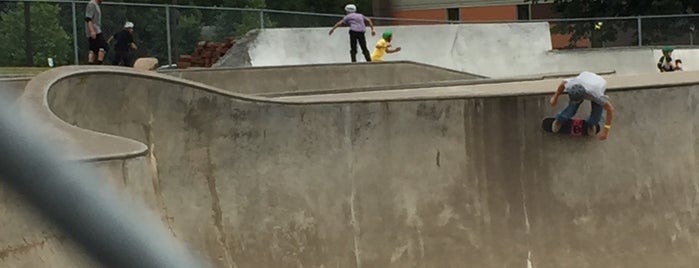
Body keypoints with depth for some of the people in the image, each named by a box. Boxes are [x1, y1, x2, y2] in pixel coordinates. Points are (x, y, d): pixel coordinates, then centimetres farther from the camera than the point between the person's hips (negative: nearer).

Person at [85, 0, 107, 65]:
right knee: (103, 47, -14)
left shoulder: (96, 5, 22)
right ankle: (99, 64, -20)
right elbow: (88, 19, -19)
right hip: (94, 32, -10)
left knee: (93, 50, 5)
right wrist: (92, 31, -27)